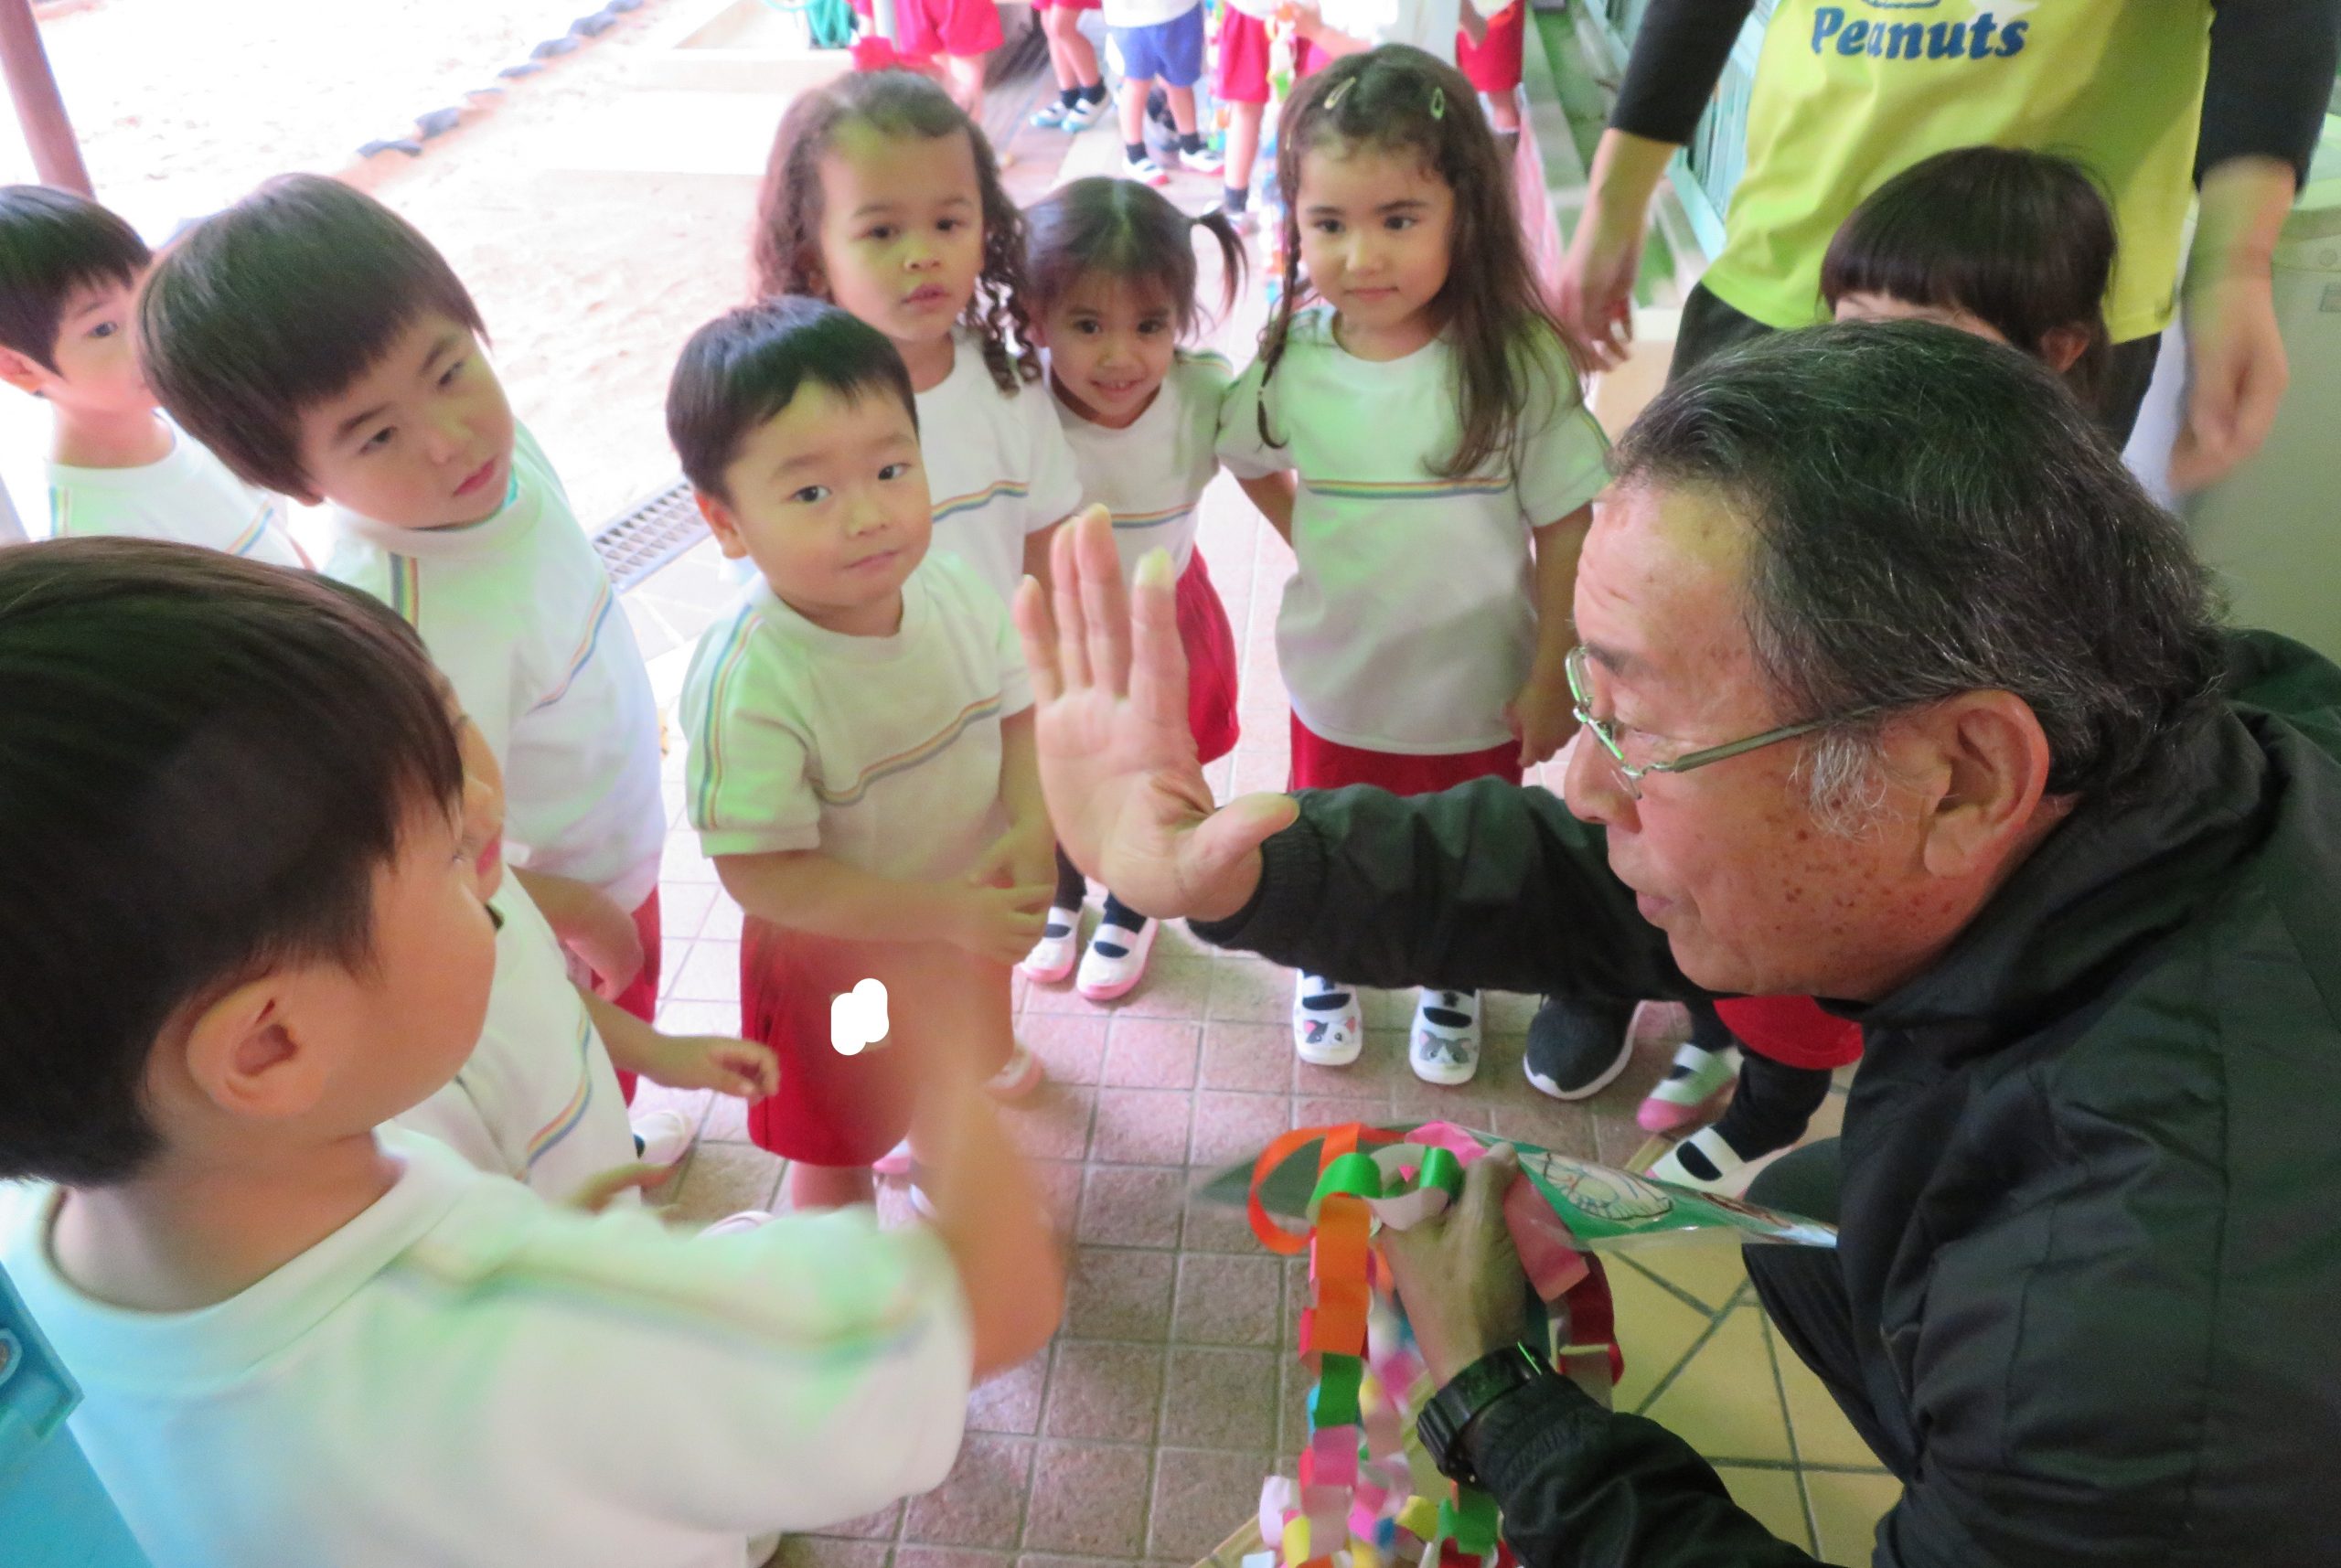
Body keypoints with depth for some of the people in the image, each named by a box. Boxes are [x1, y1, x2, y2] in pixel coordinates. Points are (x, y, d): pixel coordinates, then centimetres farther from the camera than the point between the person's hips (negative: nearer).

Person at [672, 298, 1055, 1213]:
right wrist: (947, 914, -34)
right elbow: (762, 872, -31)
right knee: (837, 1151, 22)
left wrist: (1034, 829, -25)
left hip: (969, 922, 5)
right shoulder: (746, 684, -35)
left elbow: (1020, 712, -5)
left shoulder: (953, 594, -18)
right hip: (833, 958, -5)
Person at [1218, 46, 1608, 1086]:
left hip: (1478, 689, -1)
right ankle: (1328, 966, 54)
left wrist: (1550, 678, -9)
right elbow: (1250, 463, 8)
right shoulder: (1291, 359, -14)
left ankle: (1451, 982, 52)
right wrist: (1315, 544, -1)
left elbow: (1565, 532, -12)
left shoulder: (1519, 365, -21)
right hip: (1337, 681, 2)